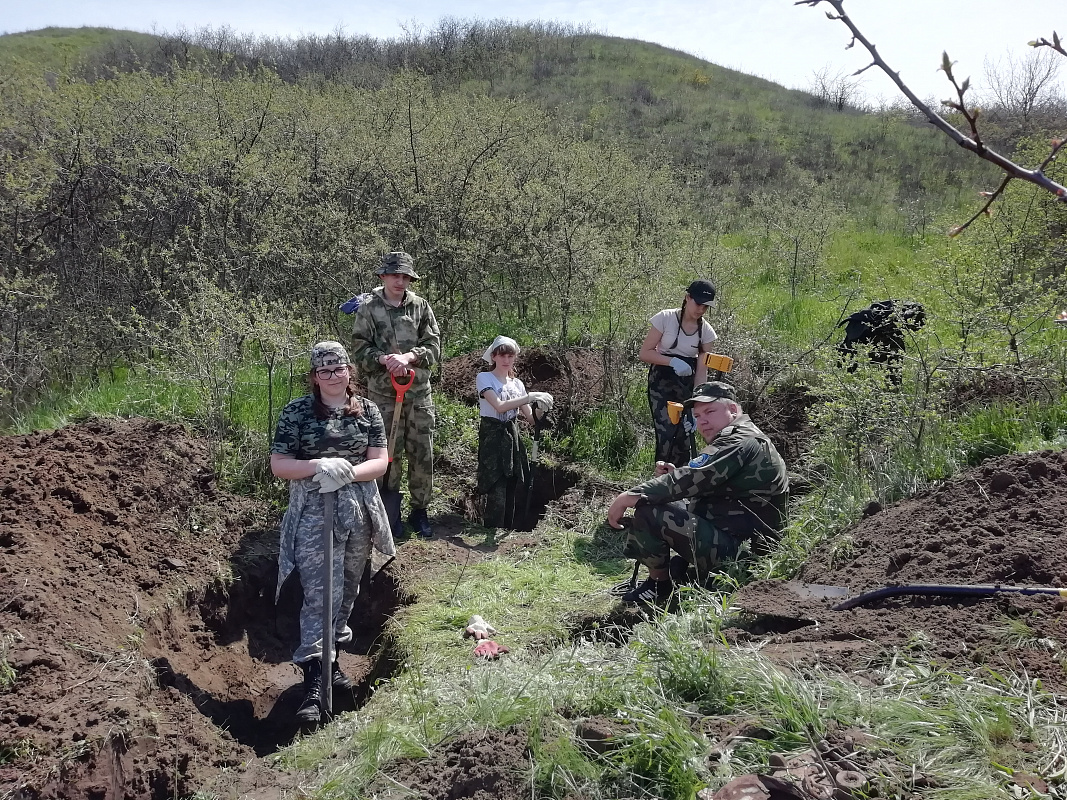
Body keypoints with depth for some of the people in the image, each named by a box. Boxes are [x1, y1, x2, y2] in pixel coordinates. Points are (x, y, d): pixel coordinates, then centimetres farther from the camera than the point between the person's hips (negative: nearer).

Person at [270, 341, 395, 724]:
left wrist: (348, 471, -20)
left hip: (358, 512, 4)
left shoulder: (367, 411, 4)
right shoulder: (296, 412, -3)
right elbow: (278, 464, -6)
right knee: (320, 593, -11)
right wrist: (317, 466, -23)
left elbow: (380, 461, 0)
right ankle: (313, 681, -8)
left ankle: (331, 657, 36)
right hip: (314, 513, -4)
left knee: (347, 590, 16)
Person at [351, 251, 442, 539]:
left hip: (419, 391, 2)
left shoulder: (420, 307, 5)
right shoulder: (368, 308, 1)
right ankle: (390, 513, 16)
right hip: (383, 393, -2)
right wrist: (384, 359, -21)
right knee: (388, 453, 3)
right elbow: (360, 349, -2)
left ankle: (420, 511, 21)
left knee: (422, 453, 7)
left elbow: (433, 346, 1)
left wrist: (408, 356, -17)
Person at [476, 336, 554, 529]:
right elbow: (500, 406, -21)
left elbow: (531, 417, 7)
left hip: (512, 438, 6)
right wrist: (530, 397, -24)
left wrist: (541, 407, -15)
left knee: (510, 491, 9)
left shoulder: (516, 383, 12)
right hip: (492, 438, -6)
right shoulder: (484, 378, -5)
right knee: (497, 493, -11)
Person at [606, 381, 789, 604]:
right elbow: (700, 484, 17)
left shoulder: (740, 442, -17)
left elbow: (689, 480, -25)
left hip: (732, 550, -11)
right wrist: (672, 476, -3)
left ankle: (659, 584, 0)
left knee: (648, 511, -20)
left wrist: (629, 497, -21)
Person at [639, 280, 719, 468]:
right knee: (666, 433, -14)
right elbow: (645, 353, -11)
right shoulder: (666, 318, -13)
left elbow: (702, 371, -6)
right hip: (662, 382, -3)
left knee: (685, 434, 3)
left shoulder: (707, 331, -3)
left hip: (687, 384, 3)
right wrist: (672, 361, -26)